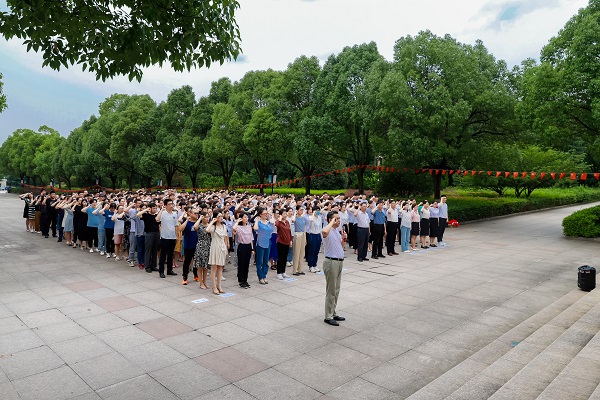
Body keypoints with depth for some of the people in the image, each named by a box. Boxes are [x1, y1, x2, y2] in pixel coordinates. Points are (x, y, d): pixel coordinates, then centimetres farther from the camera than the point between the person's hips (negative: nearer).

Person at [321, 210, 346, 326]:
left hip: (339, 261, 9)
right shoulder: (328, 231, -15)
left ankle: (333, 313, 28)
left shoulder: (338, 230, 12)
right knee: (331, 291, -1)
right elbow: (324, 232, -43)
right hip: (331, 262, -9)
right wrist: (332, 222, -27)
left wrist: (343, 238, 1)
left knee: (336, 291, 16)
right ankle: (328, 317, 10)